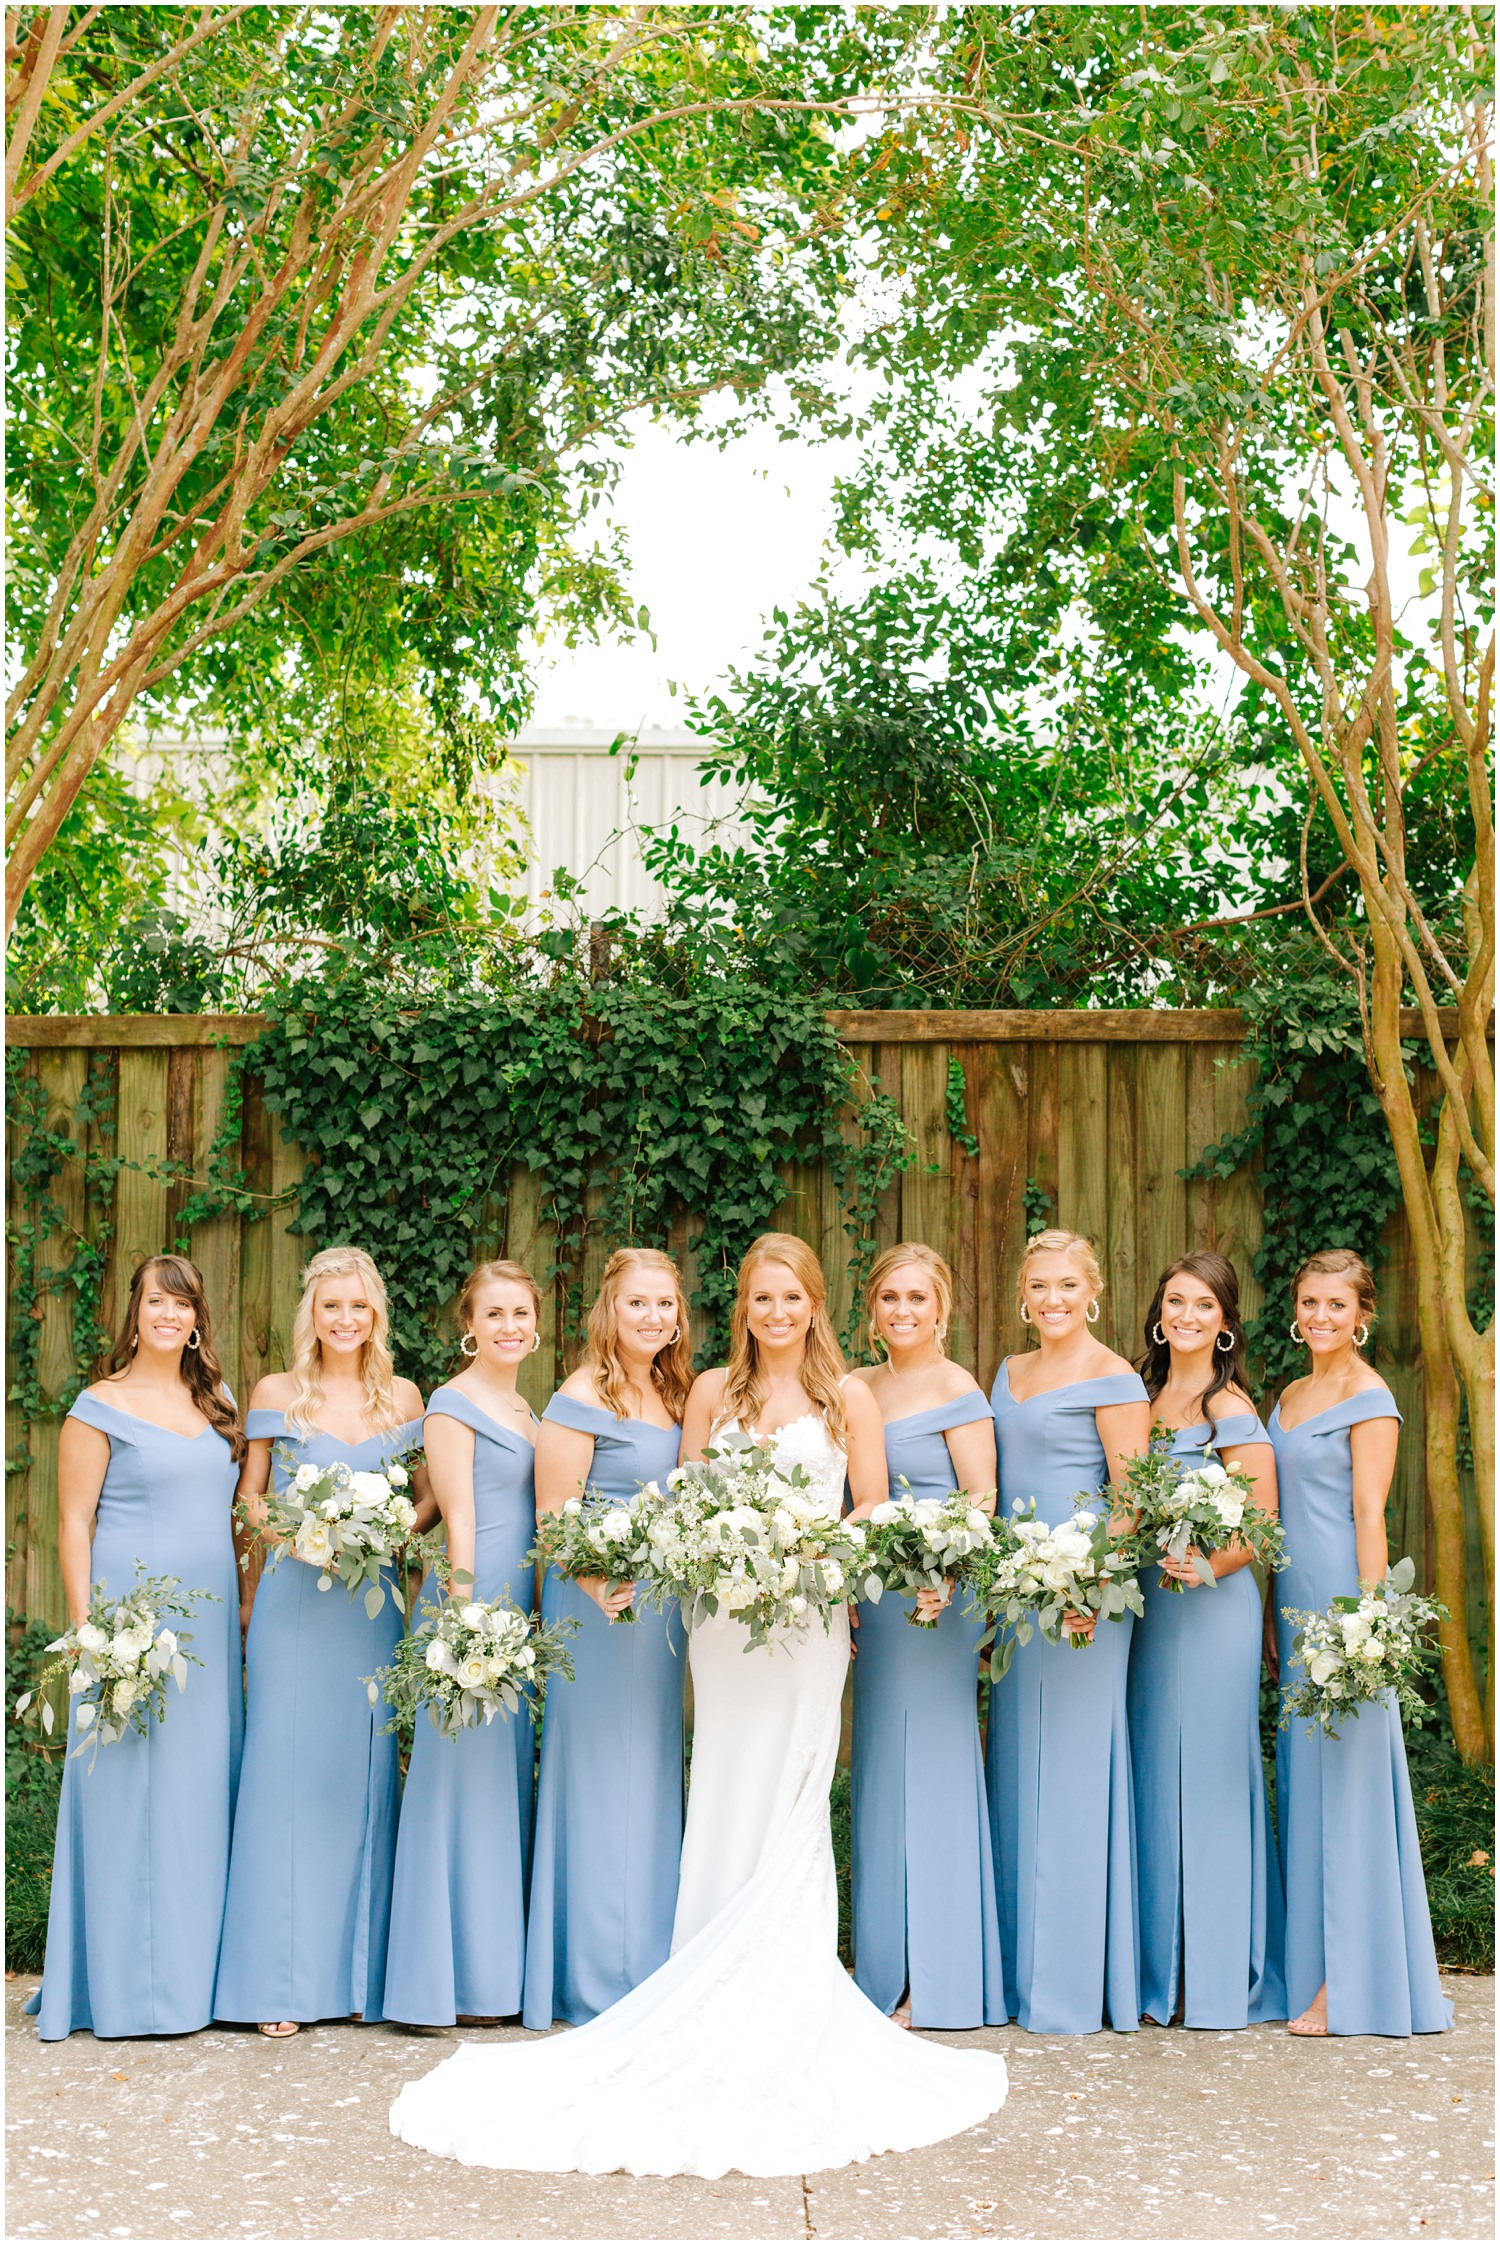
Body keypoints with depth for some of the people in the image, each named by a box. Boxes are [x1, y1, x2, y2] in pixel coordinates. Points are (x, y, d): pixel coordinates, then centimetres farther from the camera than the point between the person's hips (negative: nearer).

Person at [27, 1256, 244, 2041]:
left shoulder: (215, 1406, 14)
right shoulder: (101, 1407, -2)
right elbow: (74, 1523, -5)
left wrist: (242, 1611, 11)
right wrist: (87, 1630, -13)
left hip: (210, 1619, 5)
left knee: (204, 1784, 7)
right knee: (129, 1788, -2)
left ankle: (194, 1974, 16)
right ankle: (129, 1988, 6)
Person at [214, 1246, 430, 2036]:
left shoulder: (403, 1397, 9)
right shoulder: (276, 1393, 4)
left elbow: (428, 1497, 14)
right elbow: (248, 1497, 7)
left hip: (375, 1605, 2)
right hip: (294, 1604, -2)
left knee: (367, 1775, 3)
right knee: (287, 1770, -4)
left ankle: (364, 1973, 12)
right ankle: (279, 1981, 3)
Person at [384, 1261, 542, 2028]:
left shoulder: (524, 1409, 18)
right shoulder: (453, 1405, -6)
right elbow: (458, 1519, -12)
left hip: (516, 1606, 9)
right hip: (471, 1601, -9)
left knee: (507, 1778, 10)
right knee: (465, 1776, -5)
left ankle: (496, 1970, 16)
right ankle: (455, 1982, 1)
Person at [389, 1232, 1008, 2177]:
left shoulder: (848, 1396, 4)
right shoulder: (713, 1392, 10)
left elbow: (876, 1513, 4)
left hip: (809, 1614, -2)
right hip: (726, 1613, 2)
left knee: (784, 1807, 0)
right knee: (726, 1805, 3)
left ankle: (779, 2012, 9)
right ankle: (734, 2004, 9)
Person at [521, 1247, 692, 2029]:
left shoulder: (673, 1396, 12)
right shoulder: (582, 1398, -11)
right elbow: (553, 1516, -15)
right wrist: (597, 1584, -30)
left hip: (660, 1607, 8)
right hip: (598, 1607, -8)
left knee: (653, 1775, 13)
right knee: (601, 1769, -2)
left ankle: (651, 1969, 23)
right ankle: (597, 1983, 8)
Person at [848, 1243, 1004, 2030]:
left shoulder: (957, 1391, -6)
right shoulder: (857, 1389, 13)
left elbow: (982, 1502, -11)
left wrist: (944, 1576, -26)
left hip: (935, 1598, -7)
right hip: (875, 1598, 7)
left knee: (927, 1766, -4)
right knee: (877, 1771, 9)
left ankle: (935, 1981, 2)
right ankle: (884, 1969, 17)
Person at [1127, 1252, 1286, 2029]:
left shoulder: (1230, 1409, -8)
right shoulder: (1147, 1398, 13)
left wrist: (1207, 1566, -26)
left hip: (1212, 1607, -7)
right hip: (1151, 1605, 7)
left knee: (1206, 1777, -3)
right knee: (1153, 1780, 8)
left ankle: (1218, 1977, 6)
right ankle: (1162, 1971, 17)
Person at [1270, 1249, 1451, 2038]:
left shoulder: (1369, 1398, -7)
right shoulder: (1290, 1397, 16)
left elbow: (1368, 1515, -13)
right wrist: (1273, 1619, 17)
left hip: (1340, 1599, -8)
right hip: (1295, 1600, 8)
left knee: (1346, 1776, -6)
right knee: (1303, 1774, 9)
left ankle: (1354, 1986, -1)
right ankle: (1311, 1970, 15)